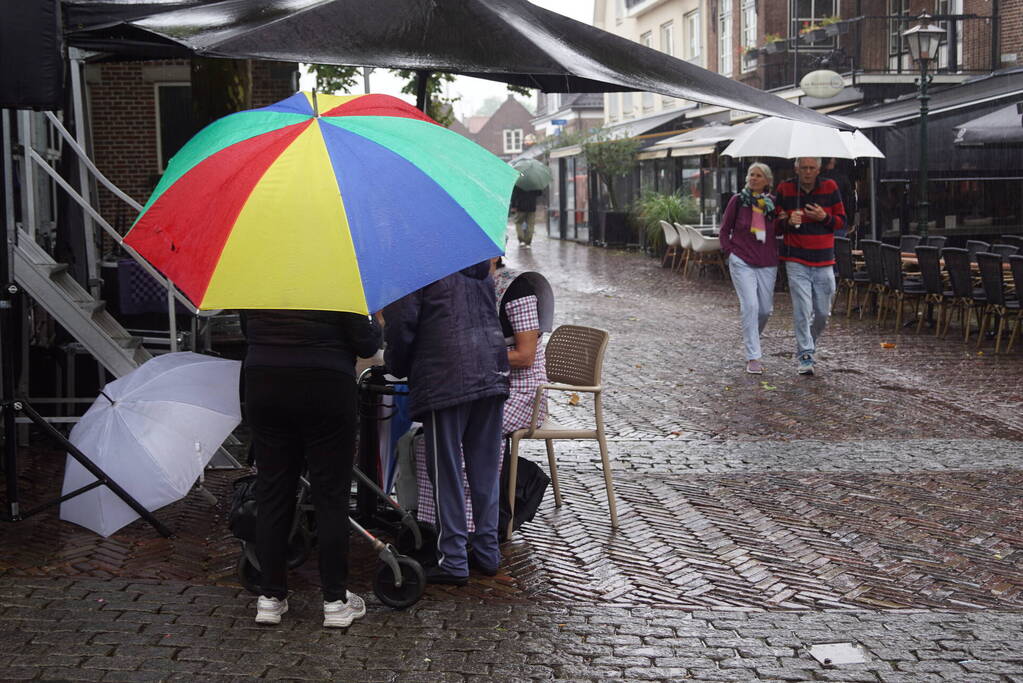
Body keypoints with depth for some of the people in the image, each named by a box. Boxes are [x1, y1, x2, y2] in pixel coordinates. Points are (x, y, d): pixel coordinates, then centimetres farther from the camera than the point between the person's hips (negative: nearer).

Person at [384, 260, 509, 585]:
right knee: (485, 468, 13)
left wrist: (396, 366, 9)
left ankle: (453, 561, 4)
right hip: (492, 374, 6)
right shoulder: (481, 270, 18)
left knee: (446, 472, 1)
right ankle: (487, 551, 20)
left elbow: (401, 322, -8)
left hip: (445, 379, -6)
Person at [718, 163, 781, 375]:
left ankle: (752, 339, 35)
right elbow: (724, 231, 7)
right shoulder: (737, 200, 0)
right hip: (742, 262, -3)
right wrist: (730, 253, -1)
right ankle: (753, 357, -11)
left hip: (767, 263, 3)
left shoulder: (773, 203, 4)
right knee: (750, 305, -13)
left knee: (765, 308, 5)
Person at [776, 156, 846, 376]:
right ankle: (805, 356, -2)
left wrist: (824, 218, -12)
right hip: (796, 261, -2)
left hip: (824, 261, 2)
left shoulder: (829, 188, 3)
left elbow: (841, 221, 8)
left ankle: (805, 347, 30)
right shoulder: (785, 189, 0)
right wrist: (788, 222, -14)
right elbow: (775, 222, 8)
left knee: (823, 312, 6)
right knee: (802, 309, -10)